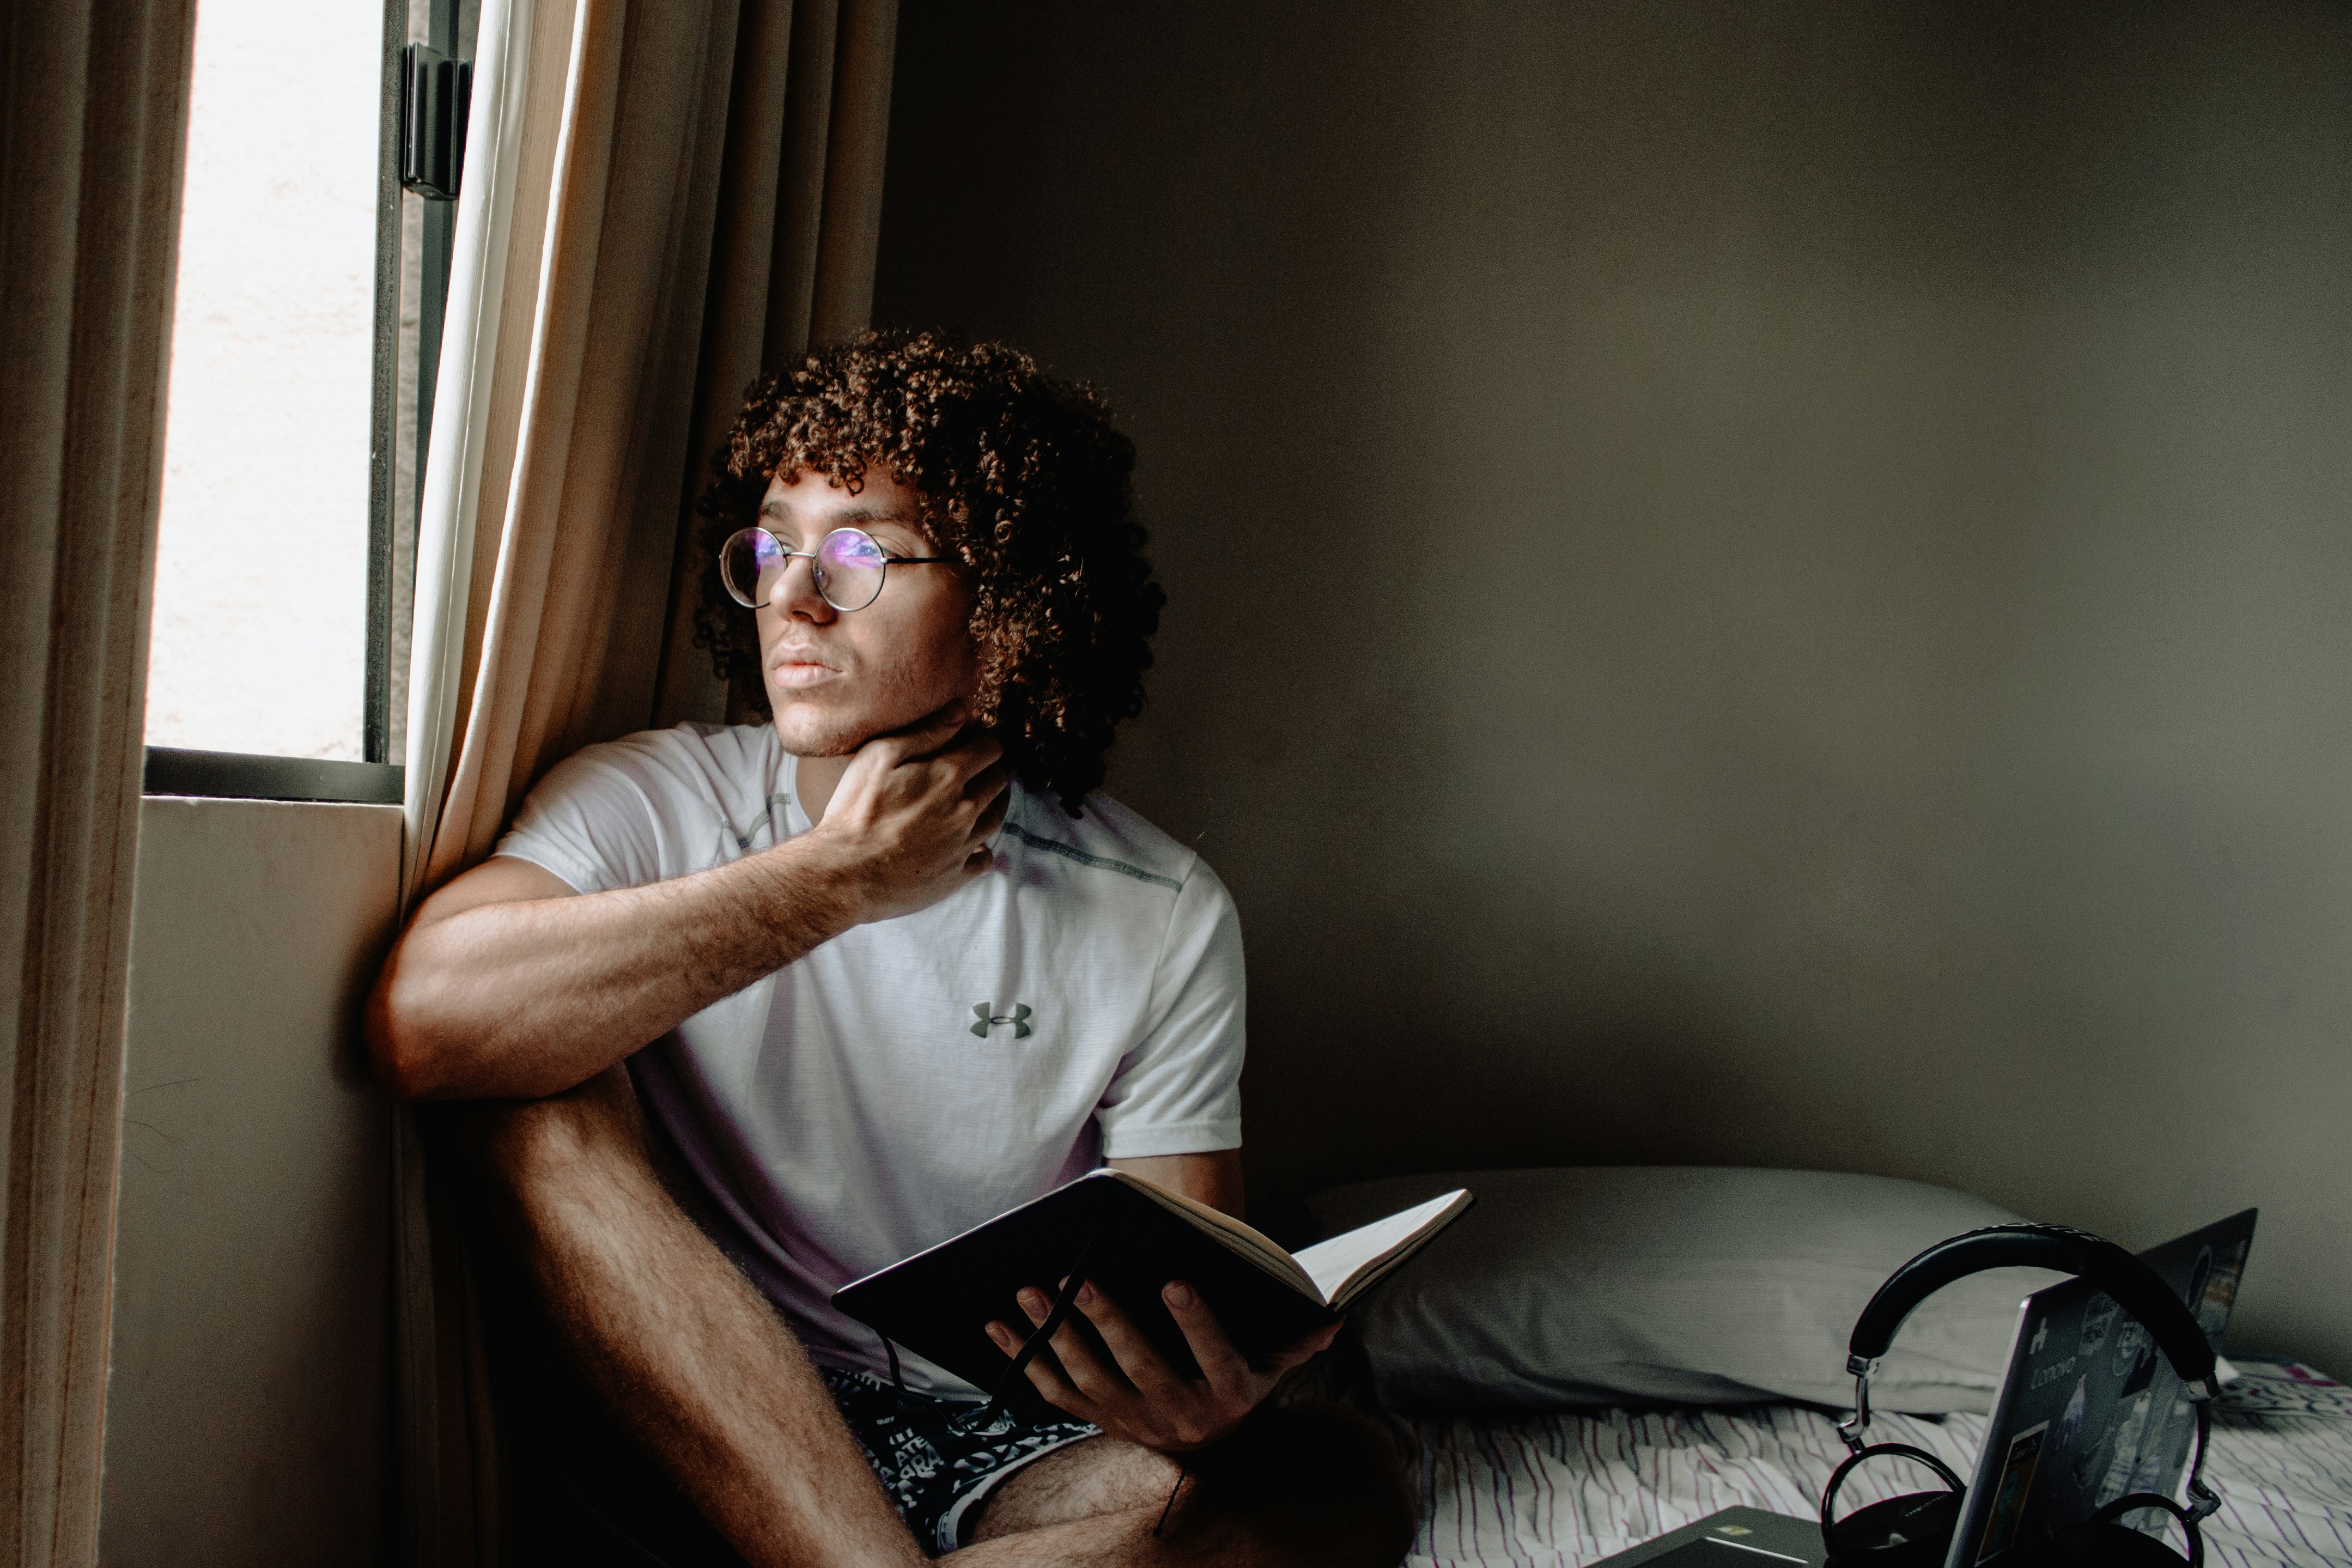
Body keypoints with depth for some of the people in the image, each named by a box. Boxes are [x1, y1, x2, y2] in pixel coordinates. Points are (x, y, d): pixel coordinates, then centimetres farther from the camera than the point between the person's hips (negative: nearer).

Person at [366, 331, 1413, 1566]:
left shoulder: (1163, 920, -2)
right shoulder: (651, 804, -5)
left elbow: (1186, 1293, -3)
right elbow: (421, 1024, -26)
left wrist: (1201, 1396, -30)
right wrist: (835, 876, -22)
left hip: (1010, 1447, 1)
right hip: (703, 1430, 0)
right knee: (536, 1100, -25)